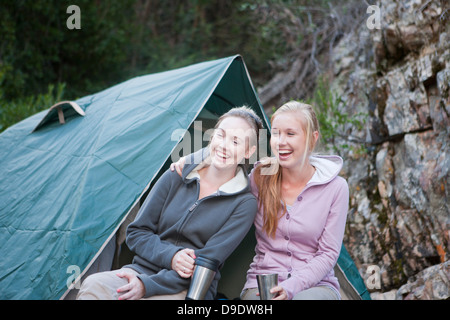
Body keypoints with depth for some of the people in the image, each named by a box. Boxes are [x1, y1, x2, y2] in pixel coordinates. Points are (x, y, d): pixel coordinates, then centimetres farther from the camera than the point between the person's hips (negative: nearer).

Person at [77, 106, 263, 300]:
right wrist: (170, 256, -12)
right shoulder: (176, 177, 7)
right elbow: (136, 232, 8)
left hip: (189, 290, -3)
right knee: (94, 286, -28)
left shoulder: (244, 205, -2)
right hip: (142, 269, 4)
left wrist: (147, 286, -18)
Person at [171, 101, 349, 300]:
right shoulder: (259, 179, 1)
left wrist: (291, 287, -17)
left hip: (316, 285, 0)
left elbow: (328, 253, -3)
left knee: (304, 299, -36)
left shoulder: (335, 187, -3)